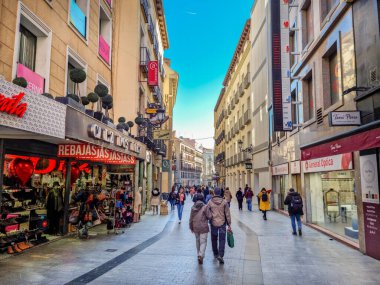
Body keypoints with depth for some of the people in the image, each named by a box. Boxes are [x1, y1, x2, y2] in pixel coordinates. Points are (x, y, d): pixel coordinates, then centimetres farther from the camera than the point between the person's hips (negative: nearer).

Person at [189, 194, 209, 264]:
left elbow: (191, 219, 6)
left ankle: (199, 254, 31)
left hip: (195, 227, 4)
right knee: (203, 241, 0)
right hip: (203, 227, -4)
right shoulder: (205, 207, -11)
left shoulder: (193, 207, 2)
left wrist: (191, 227, 16)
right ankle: (201, 255, -16)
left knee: (197, 240, 20)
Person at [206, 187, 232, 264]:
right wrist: (229, 224, 2)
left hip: (213, 223, 1)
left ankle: (215, 254, 31)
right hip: (222, 223, -1)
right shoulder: (224, 202, -5)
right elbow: (227, 214, -3)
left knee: (214, 239, 17)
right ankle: (220, 255, -10)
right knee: (222, 240, 3)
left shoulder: (210, 202, -6)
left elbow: (207, 214, -9)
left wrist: (210, 218, 9)